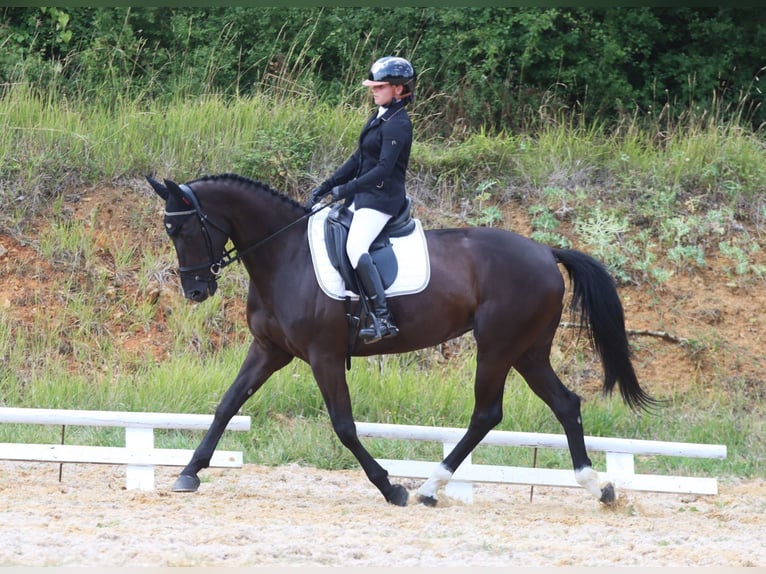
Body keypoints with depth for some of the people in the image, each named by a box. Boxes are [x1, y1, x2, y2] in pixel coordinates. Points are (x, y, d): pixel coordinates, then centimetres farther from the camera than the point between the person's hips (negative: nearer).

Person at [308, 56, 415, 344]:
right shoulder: (379, 117, 14)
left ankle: (383, 318, -32)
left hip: (382, 198, -11)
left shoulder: (397, 124, -15)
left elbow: (383, 169, -23)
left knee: (355, 247, -29)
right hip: (363, 195, 11)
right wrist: (325, 187, 13)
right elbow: (358, 159, 18)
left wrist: (346, 188, -22)